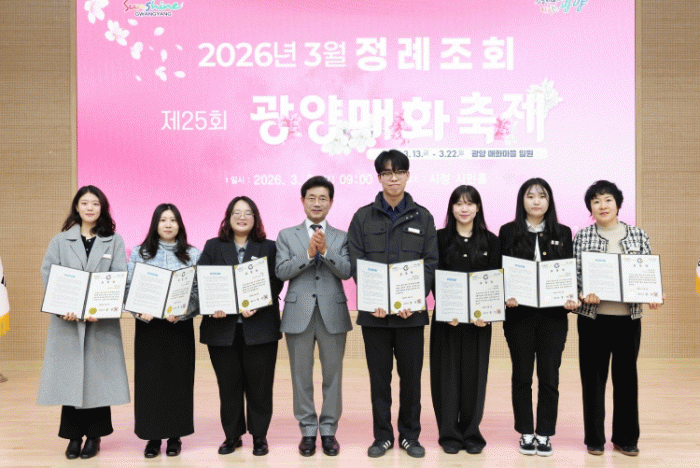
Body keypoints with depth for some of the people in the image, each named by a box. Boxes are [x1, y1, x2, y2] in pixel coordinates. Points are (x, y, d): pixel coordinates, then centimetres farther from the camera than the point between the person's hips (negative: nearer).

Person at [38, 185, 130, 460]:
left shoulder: (114, 241, 7)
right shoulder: (60, 240, 10)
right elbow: (48, 276, 1)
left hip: (101, 321, -1)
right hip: (67, 320, 1)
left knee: (98, 376, 2)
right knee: (69, 377, 3)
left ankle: (94, 436, 15)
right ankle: (74, 436, 15)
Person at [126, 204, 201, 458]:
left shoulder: (193, 254, 5)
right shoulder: (139, 253, 6)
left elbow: (199, 291, -1)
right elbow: (128, 288, 2)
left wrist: (181, 312, -15)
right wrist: (139, 311, -14)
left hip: (181, 326, 0)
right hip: (148, 324, 0)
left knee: (178, 379, 4)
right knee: (148, 379, 2)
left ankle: (175, 436, 16)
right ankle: (152, 436, 14)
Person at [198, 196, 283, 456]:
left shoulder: (269, 248, 7)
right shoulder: (213, 247, 12)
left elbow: (276, 283, -1)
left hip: (259, 326, -1)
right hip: (222, 327, 1)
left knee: (259, 383, 3)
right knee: (228, 383, 8)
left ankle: (259, 436, 16)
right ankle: (232, 435, 22)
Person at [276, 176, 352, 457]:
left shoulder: (342, 238, 8)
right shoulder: (287, 236, 8)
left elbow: (347, 271, -6)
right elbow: (281, 271, -4)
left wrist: (325, 250, -19)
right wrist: (308, 253, -16)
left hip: (333, 314, 0)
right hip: (299, 313, 0)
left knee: (333, 374, 6)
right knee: (301, 376, 7)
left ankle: (328, 430, 19)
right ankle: (308, 430, 20)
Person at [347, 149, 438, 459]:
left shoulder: (422, 217, 7)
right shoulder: (363, 217, 5)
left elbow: (431, 262, 1)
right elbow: (356, 262, -1)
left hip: (411, 310, 0)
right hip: (374, 312, 0)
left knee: (411, 375, 7)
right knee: (379, 376, 7)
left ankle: (409, 435, 22)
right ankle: (382, 436, 21)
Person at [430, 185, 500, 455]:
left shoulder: (490, 241, 6)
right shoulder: (439, 238, 2)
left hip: (479, 319, 1)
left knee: (474, 373, 5)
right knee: (448, 373, 3)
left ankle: (472, 433, 18)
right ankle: (449, 434, 13)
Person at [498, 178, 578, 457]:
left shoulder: (563, 233, 8)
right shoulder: (508, 232, 3)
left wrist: (572, 299, -9)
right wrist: (505, 296, -15)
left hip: (553, 314, 1)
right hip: (519, 313, -1)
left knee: (549, 375, 3)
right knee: (522, 374, 6)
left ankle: (544, 434, 15)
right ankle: (526, 433, 18)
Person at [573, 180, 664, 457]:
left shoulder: (638, 236, 7)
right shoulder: (582, 237, 1)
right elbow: (573, 273, -2)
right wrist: (583, 294, -19)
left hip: (629, 317, 2)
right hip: (593, 317, -2)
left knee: (626, 376, 10)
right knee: (593, 377, 5)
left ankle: (625, 438, 23)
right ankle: (594, 439, 18)